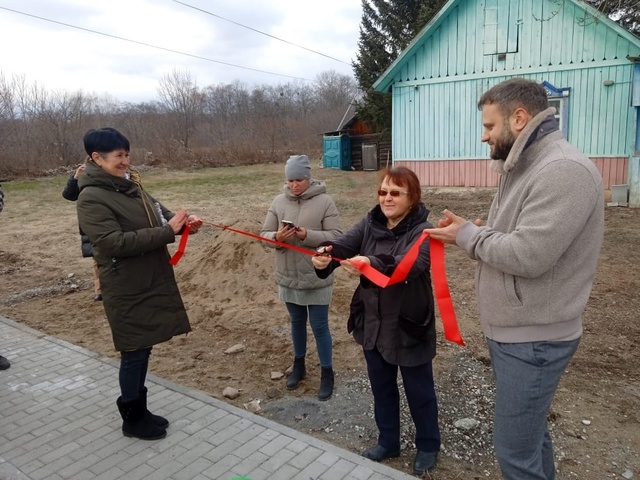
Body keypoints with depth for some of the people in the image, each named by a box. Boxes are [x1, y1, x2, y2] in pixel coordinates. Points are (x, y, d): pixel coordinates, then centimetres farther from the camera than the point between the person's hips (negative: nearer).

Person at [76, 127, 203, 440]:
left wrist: (183, 222, -9)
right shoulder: (91, 199, -16)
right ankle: (132, 420, 24)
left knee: (143, 349, 17)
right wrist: (168, 231, -26)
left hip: (151, 281, 8)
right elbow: (114, 242, -25)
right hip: (127, 290, -8)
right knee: (134, 352, 4)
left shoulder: (130, 186, 9)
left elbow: (159, 215, 14)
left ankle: (140, 411, 34)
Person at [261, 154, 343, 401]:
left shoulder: (324, 201, -11)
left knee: (319, 326, 7)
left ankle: (327, 373, 26)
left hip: (317, 278, -4)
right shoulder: (279, 201, 0)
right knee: (297, 322, 21)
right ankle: (298, 364, 41)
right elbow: (265, 234, 2)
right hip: (288, 277, 4)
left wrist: (308, 235, -27)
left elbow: (336, 236, -14)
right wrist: (277, 237, -20)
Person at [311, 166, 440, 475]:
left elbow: (412, 263, -36)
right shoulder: (370, 224, -1)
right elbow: (343, 244, -15)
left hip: (409, 327, -5)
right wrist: (325, 257, -38)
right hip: (372, 324, 5)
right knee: (381, 388, 21)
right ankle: (388, 442, 44)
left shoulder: (422, 230, -17)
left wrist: (372, 262, -54)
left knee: (419, 392, 15)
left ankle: (427, 446, 40)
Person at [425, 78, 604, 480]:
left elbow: (528, 254, -29)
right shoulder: (526, 167, 11)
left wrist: (467, 235, -15)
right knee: (530, 431, 24)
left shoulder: (564, 170, -22)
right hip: (513, 331, 10)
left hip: (533, 339, -10)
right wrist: (472, 231, -2)